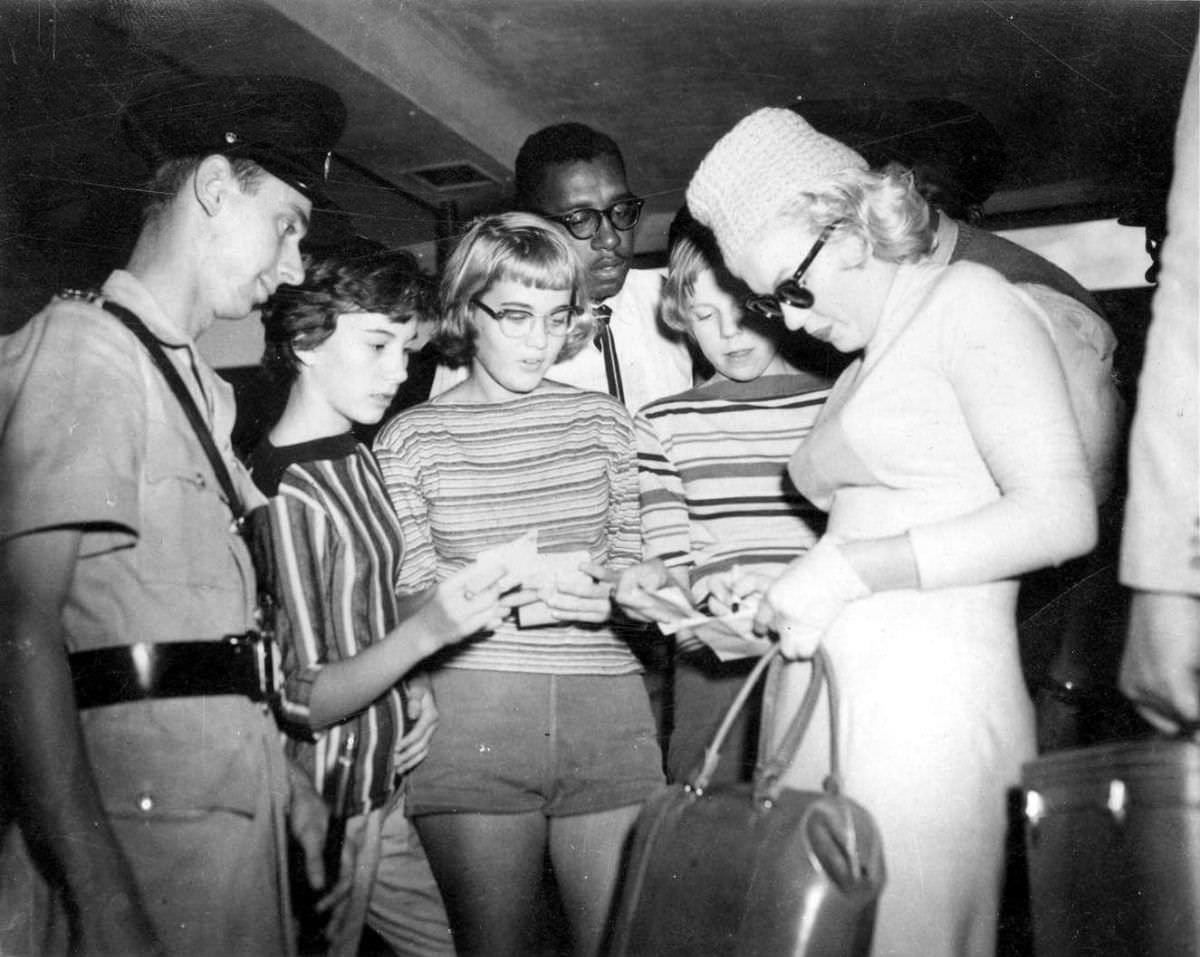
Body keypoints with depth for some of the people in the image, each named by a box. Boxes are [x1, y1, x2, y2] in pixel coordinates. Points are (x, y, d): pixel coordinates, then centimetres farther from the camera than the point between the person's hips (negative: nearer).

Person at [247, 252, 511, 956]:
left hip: (386, 788, 8)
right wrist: (425, 634, -32)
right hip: (324, 811, -7)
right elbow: (302, 704, -19)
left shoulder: (360, 459, 5)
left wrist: (417, 688, -1)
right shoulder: (281, 495, -20)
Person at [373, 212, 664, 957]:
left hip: (608, 707, 2)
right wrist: (514, 586, -14)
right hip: (470, 718, -1)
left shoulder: (603, 420, 12)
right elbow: (408, 597, 1)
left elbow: (629, 563, 13)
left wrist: (587, 581, -9)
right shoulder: (411, 437, 6)